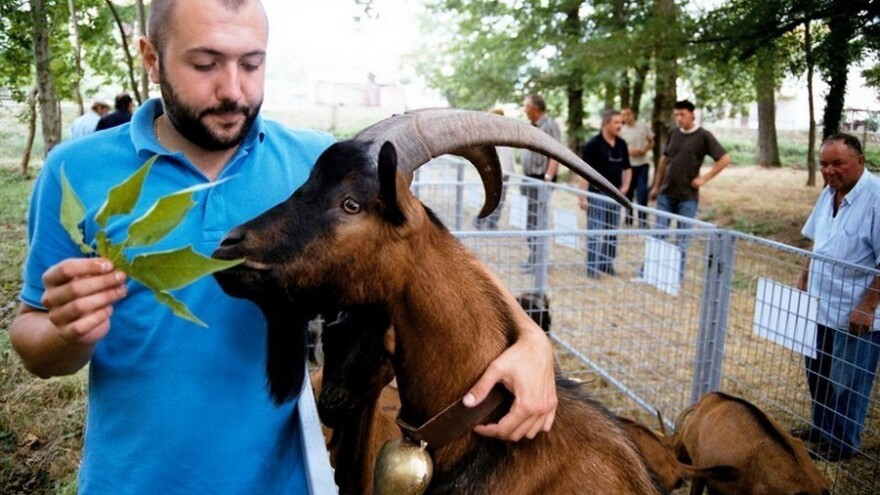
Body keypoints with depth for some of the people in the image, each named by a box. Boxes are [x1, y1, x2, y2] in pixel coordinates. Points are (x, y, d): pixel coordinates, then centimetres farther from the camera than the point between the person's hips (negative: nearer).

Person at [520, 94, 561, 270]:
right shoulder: (532, 126, 15)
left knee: (536, 220, -8)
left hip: (541, 179, -9)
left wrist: (548, 176, -27)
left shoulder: (549, 125, -12)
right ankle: (534, 256, 21)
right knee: (531, 220, 12)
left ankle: (537, 259, -2)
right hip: (530, 178, 9)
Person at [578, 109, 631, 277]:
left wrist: (625, 186, 5)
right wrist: (583, 196, -17)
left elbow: (627, 168, 20)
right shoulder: (593, 144, -11)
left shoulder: (622, 144, 8)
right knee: (595, 232, -2)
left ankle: (607, 264, 24)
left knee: (612, 232, 12)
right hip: (597, 194, -6)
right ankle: (593, 266, 7)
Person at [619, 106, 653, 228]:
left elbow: (651, 142, 8)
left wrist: (645, 149, -11)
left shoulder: (644, 126, 0)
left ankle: (643, 220, -2)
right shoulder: (622, 131, -4)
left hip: (643, 164, 0)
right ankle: (628, 217, 26)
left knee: (642, 192, -7)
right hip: (629, 165, 0)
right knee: (628, 192, 9)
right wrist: (629, 151, -20)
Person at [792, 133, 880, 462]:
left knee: (847, 383, 7)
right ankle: (821, 427, 40)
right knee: (817, 373, 21)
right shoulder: (829, 193, 5)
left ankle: (843, 443, 26)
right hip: (821, 306, 8)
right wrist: (803, 281, 16)